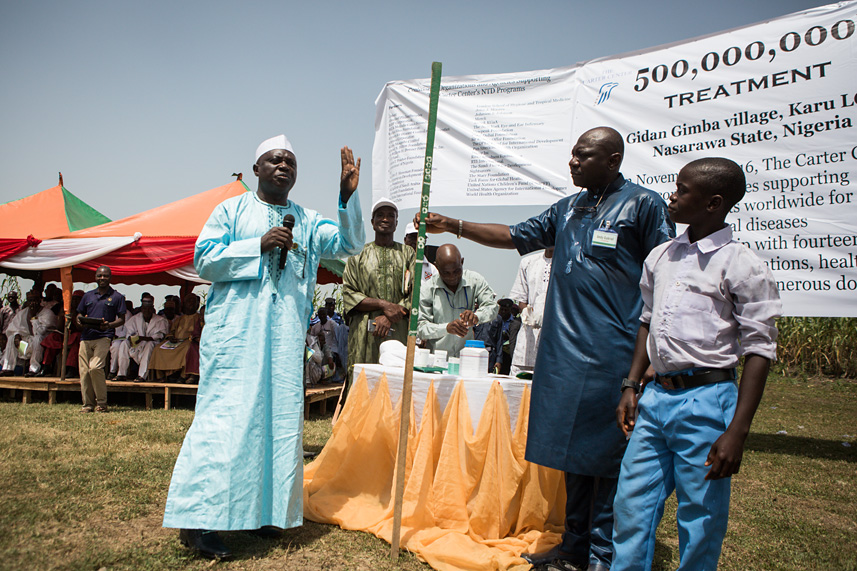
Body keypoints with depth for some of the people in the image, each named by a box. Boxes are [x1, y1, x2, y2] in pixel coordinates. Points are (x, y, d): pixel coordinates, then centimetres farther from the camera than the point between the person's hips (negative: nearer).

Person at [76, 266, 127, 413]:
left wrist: (109, 325, -15)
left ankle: (102, 403, -5)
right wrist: (79, 321, -2)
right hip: (86, 337, 5)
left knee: (95, 367, -18)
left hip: (103, 336, -5)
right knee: (84, 370, 3)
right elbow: (79, 314, 22)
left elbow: (121, 319, 5)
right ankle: (88, 404, 13)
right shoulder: (88, 295, 17)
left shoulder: (117, 297, 6)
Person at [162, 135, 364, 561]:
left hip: (286, 334, 4)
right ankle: (198, 518, -3)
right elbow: (203, 259, 0)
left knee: (279, 415, 4)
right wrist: (259, 245, -11)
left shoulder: (308, 221, 16)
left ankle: (257, 508, 16)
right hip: (236, 329, -4)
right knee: (226, 415, -10)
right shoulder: (232, 210, 9)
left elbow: (349, 243, 2)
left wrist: (348, 194, -11)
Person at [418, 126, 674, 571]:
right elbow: (514, 236, 20)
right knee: (573, 449, 13)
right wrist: (453, 226, 11)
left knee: (608, 455, 1)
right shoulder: (567, 208, 16)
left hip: (614, 355, -6)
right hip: (564, 351, 7)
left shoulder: (643, 204, -3)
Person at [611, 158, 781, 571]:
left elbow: (759, 351, -8)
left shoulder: (743, 266, -7)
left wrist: (737, 431, -12)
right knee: (631, 505, 10)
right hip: (656, 397, 6)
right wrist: (631, 387, 12)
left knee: (701, 522, 6)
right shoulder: (660, 257, 11)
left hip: (706, 400, -5)